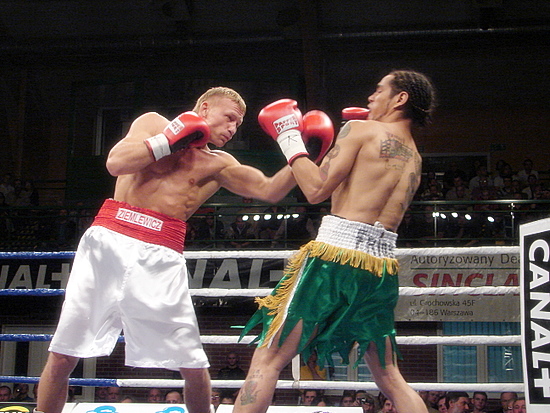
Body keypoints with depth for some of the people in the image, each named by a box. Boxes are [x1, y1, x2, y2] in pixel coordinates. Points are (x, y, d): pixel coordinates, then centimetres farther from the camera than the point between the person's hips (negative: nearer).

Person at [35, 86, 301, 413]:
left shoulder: (219, 165, 18)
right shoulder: (154, 123, 15)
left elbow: (271, 190, 8)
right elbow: (116, 163, -1)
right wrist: (173, 139, 0)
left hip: (160, 258, 1)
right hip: (108, 241, -1)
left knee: (195, 368, -3)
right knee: (62, 357, 0)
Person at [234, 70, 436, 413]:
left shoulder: (360, 130, 0)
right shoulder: (414, 160, 20)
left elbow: (316, 189, -6)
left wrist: (290, 141, 6)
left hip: (336, 257, -7)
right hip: (382, 268, 7)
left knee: (267, 361, -2)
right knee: (391, 379, 16)